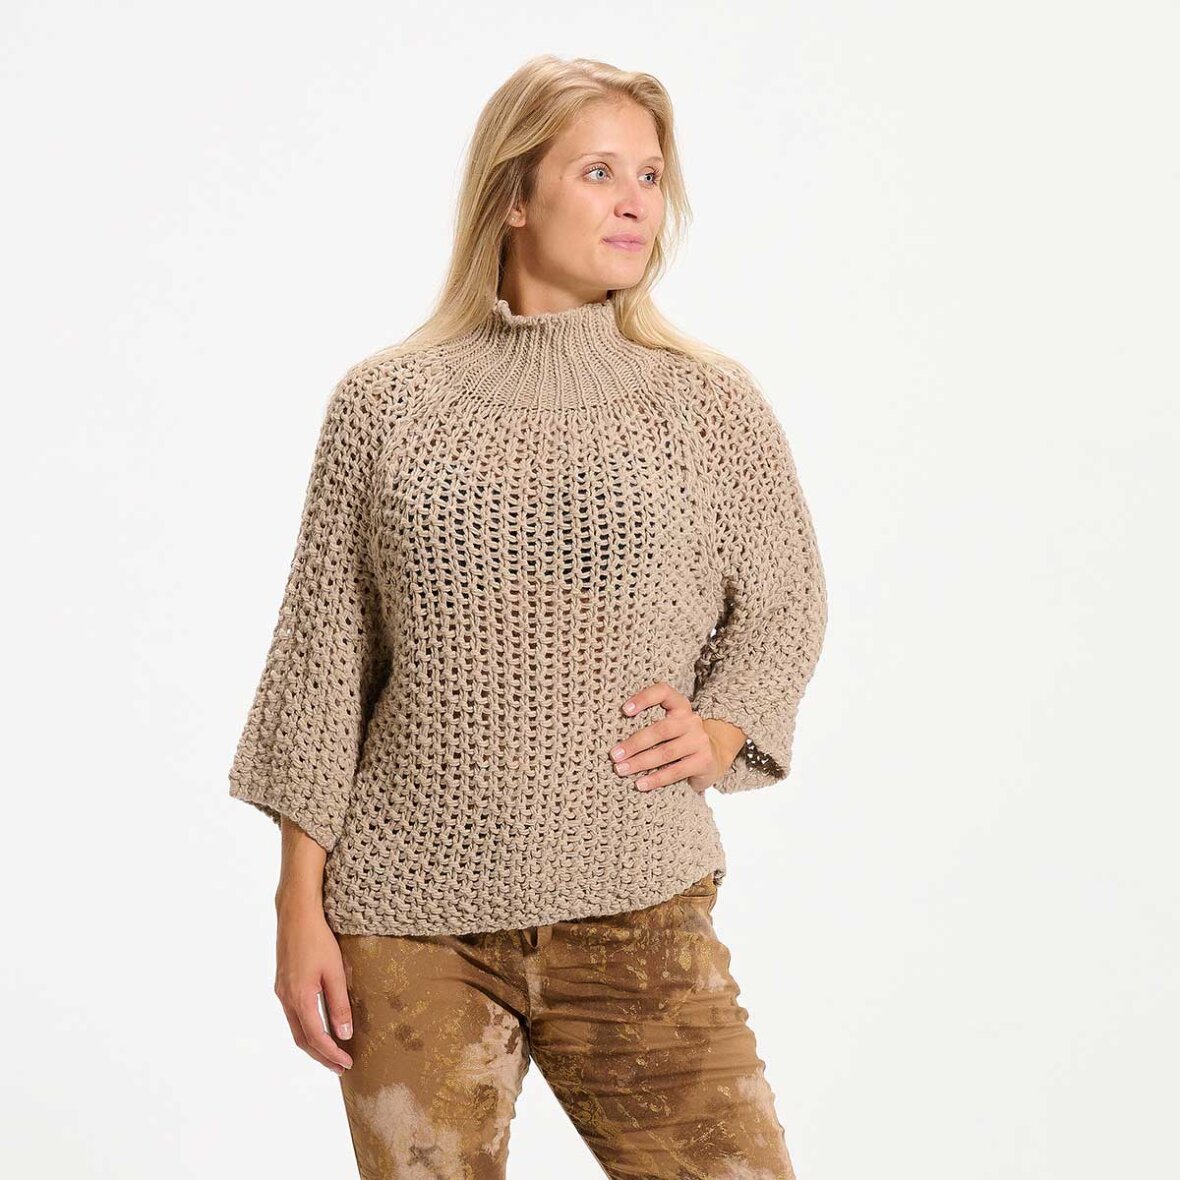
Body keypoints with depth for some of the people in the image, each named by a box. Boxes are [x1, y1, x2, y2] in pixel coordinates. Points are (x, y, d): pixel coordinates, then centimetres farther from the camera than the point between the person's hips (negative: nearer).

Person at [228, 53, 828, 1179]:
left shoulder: (710, 400, 3)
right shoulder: (385, 400, 2)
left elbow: (784, 605, 16)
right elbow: (323, 654, 4)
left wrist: (721, 732, -3)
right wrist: (301, 903, 2)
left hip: (636, 913, 1)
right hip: (408, 917, 0)